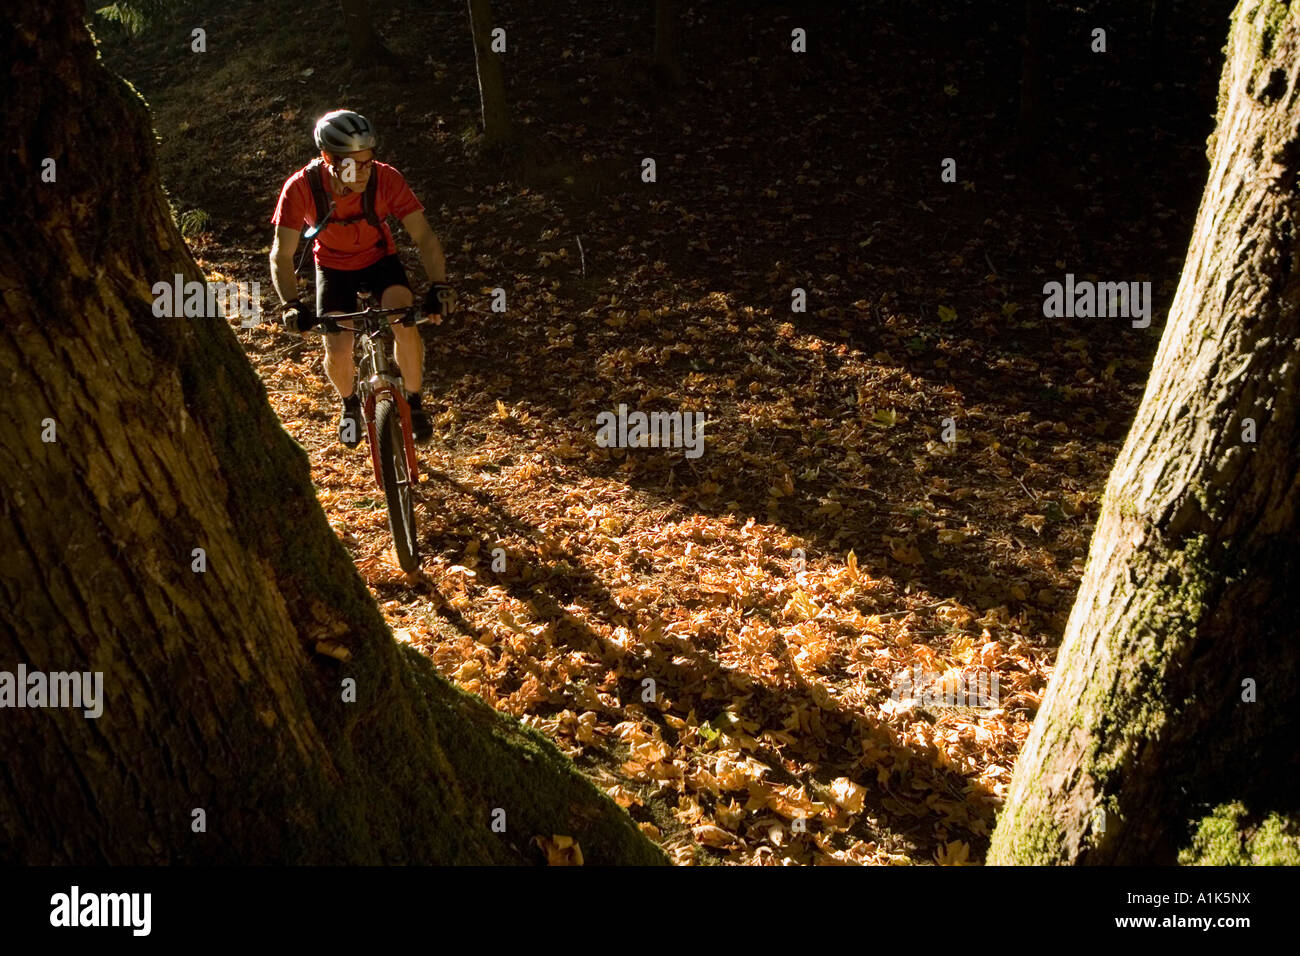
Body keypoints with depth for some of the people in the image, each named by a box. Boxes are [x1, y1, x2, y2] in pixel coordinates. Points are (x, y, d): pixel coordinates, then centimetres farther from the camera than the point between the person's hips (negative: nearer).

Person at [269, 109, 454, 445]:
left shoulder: (385, 178, -30)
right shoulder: (301, 188, -30)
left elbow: (423, 236, -28)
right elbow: (282, 256, -26)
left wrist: (439, 285, -42)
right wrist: (292, 305, -41)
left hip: (379, 259, 0)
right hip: (333, 268, 0)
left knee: (405, 324, -26)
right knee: (337, 351, -14)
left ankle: (414, 402, 0)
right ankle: (349, 403, 21)